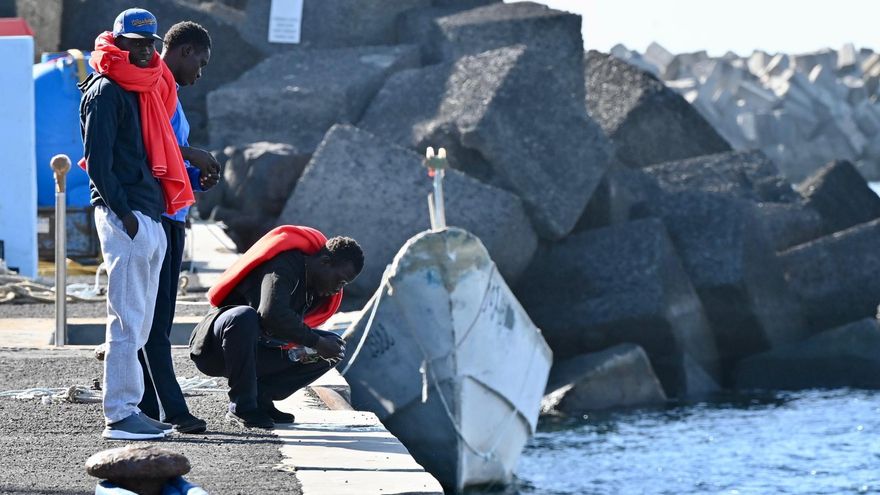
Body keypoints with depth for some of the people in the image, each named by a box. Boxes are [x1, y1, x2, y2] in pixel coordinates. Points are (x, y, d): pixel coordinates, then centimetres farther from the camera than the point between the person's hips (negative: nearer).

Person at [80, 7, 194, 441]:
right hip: (123, 216, -9)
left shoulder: (147, 89, 19)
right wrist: (122, 213, -19)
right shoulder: (106, 91, -8)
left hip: (150, 217, 9)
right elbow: (97, 160, -14)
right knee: (127, 320, -10)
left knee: (140, 321, 11)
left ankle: (129, 409, 16)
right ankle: (120, 416, -9)